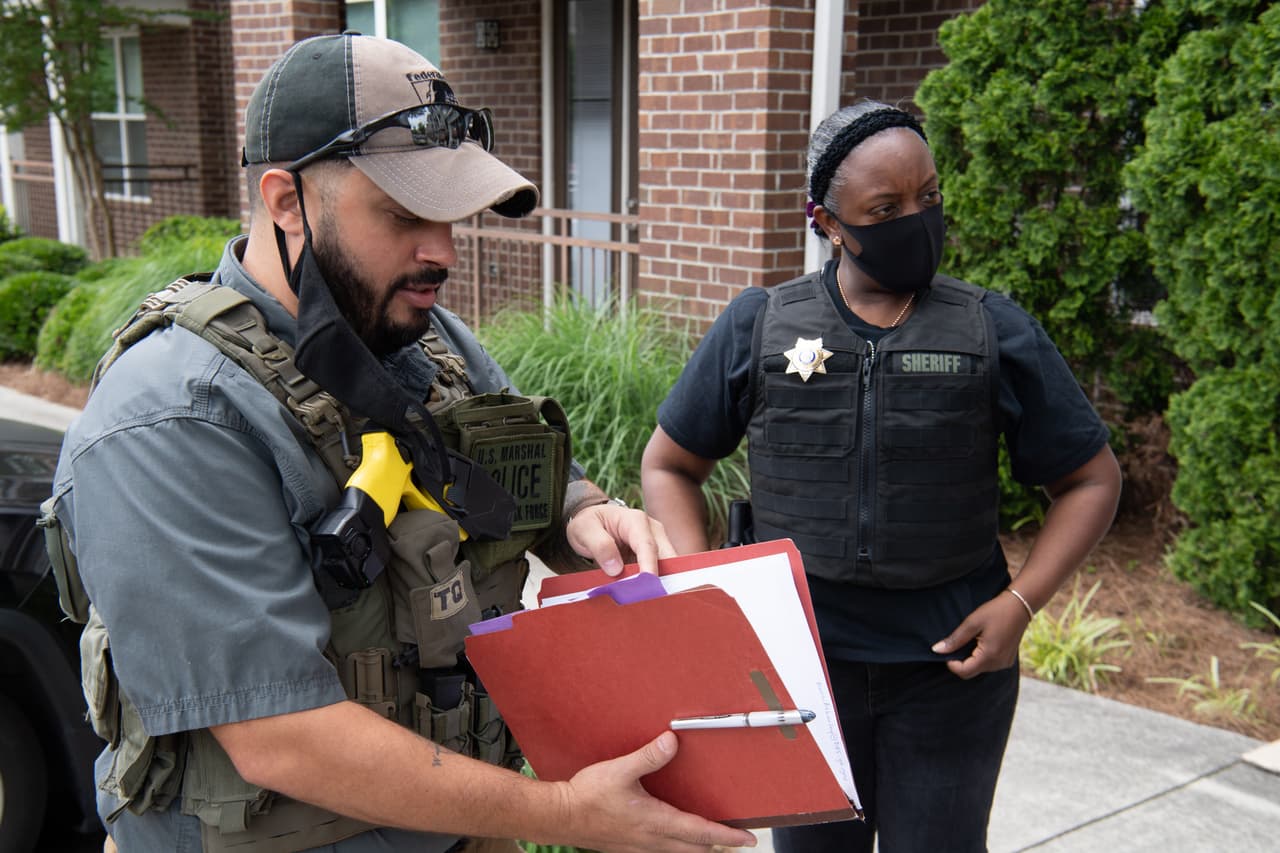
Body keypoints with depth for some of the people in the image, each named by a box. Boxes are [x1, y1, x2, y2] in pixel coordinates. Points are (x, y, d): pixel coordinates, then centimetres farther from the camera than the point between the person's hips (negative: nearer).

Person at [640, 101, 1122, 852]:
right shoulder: (757, 328, -2)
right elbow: (669, 466, 7)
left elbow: (1091, 478, 4)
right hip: (801, 657, 1)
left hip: (951, 662, 0)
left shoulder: (995, 331, -2)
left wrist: (1020, 603, -8)